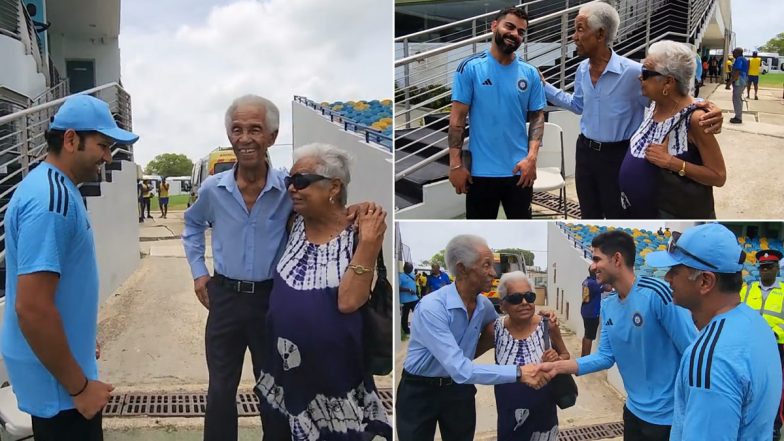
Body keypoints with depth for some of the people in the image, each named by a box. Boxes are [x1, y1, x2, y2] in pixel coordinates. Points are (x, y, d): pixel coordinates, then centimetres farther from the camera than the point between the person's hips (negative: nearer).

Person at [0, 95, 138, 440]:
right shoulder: (52, 198, -25)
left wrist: (80, 344, 23)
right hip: (56, 377, -9)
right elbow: (32, 308, -29)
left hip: (56, 363, 10)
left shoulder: (52, 186, 7)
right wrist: (79, 386, -21)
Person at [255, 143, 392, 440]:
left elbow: (348, 301, -24)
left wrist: (368, 243, -28)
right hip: (284, 362, 5)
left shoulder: (359, 233, -14)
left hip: (334, 366, -4)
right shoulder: (295, 223, 0)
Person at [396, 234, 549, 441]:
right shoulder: (431, 307, -29)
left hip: (459, 389, 6)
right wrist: (518, 373, -38)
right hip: (420, 391, -6)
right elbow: (460, 369, -35)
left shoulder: (484, 305, -6)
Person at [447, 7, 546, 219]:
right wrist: (455, 164, -11)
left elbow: (537, 116, 6)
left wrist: (531, 157, -9)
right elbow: (457, 118, -7)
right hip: (480, 170, -3)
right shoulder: (470, 67, -6)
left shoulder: (530, 73, 3)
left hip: (519, 170, 3)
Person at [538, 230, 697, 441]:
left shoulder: (656, 293, -21)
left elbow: (692, 351, -19)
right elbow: (606, 356, 5)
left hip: (668, 415, -7)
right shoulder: (608, 306, 3)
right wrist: (559, 366, -6)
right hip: (634, 410, 7)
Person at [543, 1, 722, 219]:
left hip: (618, 156, -6)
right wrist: (543, 85, 18)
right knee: (589, 218, 20)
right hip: (585, 151, 6)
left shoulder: (633, 72, -21)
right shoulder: (582, 70, 2)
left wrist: (702, 108, -37)